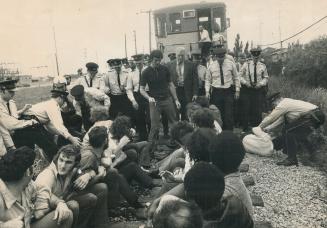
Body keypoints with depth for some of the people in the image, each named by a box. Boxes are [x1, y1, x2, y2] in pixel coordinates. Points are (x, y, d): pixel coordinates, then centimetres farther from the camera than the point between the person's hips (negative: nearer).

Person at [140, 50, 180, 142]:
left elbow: (171, 84, 8)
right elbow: (141, 89, -5)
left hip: (167, 100, 3)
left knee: (174, 123, 8)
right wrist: (149, 98, -24)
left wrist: (176, 99, 4)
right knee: (155, 127, -1)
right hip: (155, 102, -3)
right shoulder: (146, 72, -5)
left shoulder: (165, 69, 2)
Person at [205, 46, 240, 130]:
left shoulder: (231, 64, 0)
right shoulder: (211, 66, 1)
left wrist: (237, 90, 4)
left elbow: (236, 78, 6)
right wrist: (207, 91, -6)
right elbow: (208, 80, 4)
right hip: (216, 92, 1)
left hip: (228, 92, -1)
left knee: (229, 114, -3)